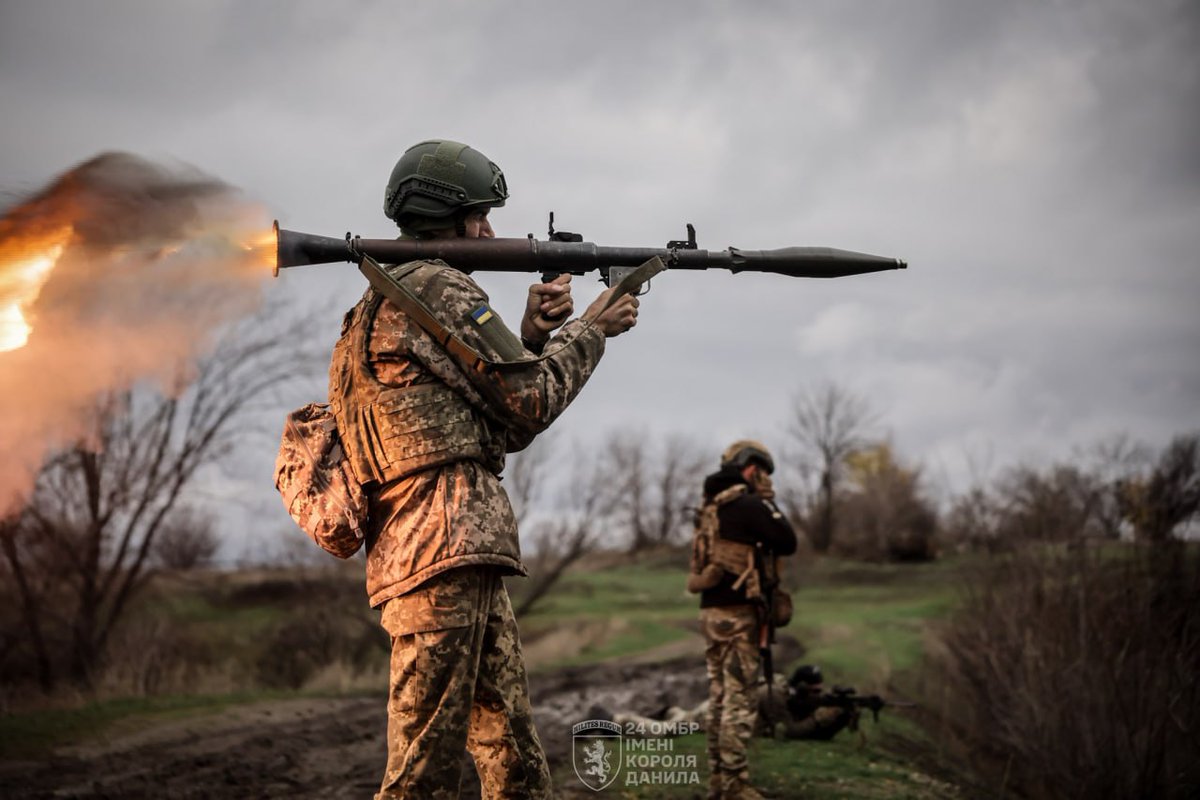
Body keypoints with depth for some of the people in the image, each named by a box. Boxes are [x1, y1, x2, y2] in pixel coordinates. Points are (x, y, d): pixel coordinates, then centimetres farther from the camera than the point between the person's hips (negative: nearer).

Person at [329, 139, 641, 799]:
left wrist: (532, 336, 13)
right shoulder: (437, 288, -6)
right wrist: (592, 329, 11)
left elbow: (498, 423, 24)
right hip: (445, 553, -10)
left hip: (463, 558, 10)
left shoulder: (383, 305, 25)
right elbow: (531, 403, -4)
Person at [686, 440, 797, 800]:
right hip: (739, 613, -9)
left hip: (712, 611, 9)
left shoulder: (711, 507, 14)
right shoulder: (749, 505, -12)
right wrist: (769, 502, 3)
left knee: (719, 697, 12)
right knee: (740, 700, -7)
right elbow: (787, 543, -8)